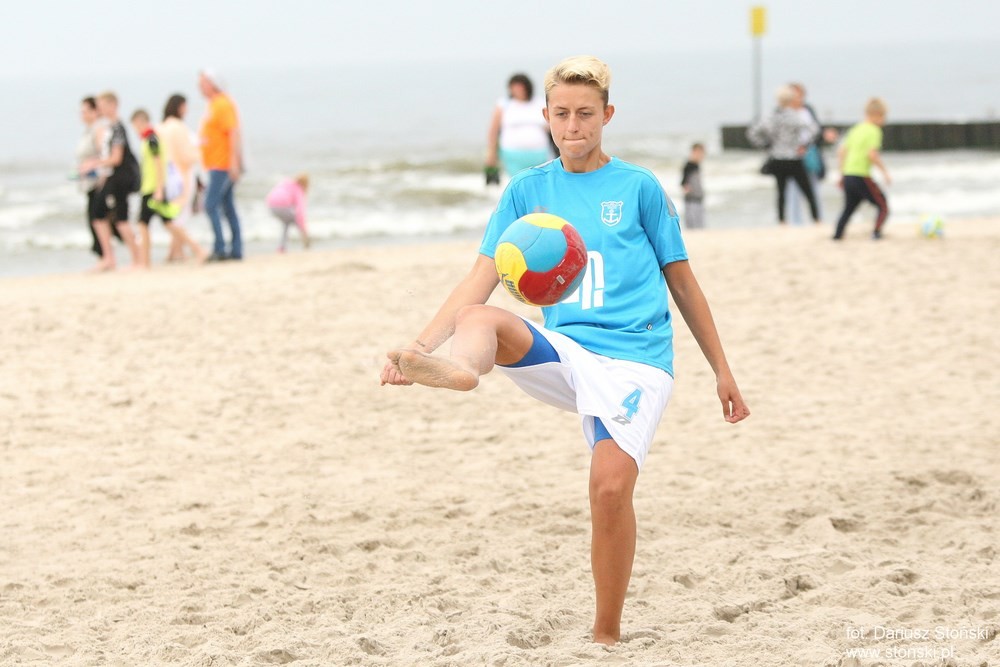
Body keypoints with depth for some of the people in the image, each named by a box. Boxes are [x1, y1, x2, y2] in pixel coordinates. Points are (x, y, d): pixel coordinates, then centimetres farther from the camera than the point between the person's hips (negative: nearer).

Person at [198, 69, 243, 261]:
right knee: (228, 208, 9)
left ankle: (219, 249, -14)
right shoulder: (213, 104, 18)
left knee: (211, 205, -13)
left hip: (222, 165, -10)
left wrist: (234, 161, -26)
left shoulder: (222, 104, -13)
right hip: (216, 165, 10)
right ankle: (236, 250, 10)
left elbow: (234, 133, -20)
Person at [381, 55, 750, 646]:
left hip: (635, 359, -2)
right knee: (480, 319, -29)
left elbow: (683, 284, 13)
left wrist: (722, 372, 15)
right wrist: (421, 345, -11)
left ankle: (607, 635, -8)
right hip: (563, 353, 2)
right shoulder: (529, 190, 11)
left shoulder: (639, 187, 6)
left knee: (612, 483, -24)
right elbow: (481, 283, 4)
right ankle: (456, 370, -68)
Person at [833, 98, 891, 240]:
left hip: (848, 175, 7)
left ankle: (837, 234, 14)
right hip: (862, 177, -7)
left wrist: (842, 174, 22)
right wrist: (885, 171, -12)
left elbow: (841, 151, 16)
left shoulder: (855, 129, 15)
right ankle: (877, 232, -11)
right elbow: (872, 154, -20)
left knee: (849, 208, 22)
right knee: (883, 206, 3)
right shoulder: (874, 131, -8)